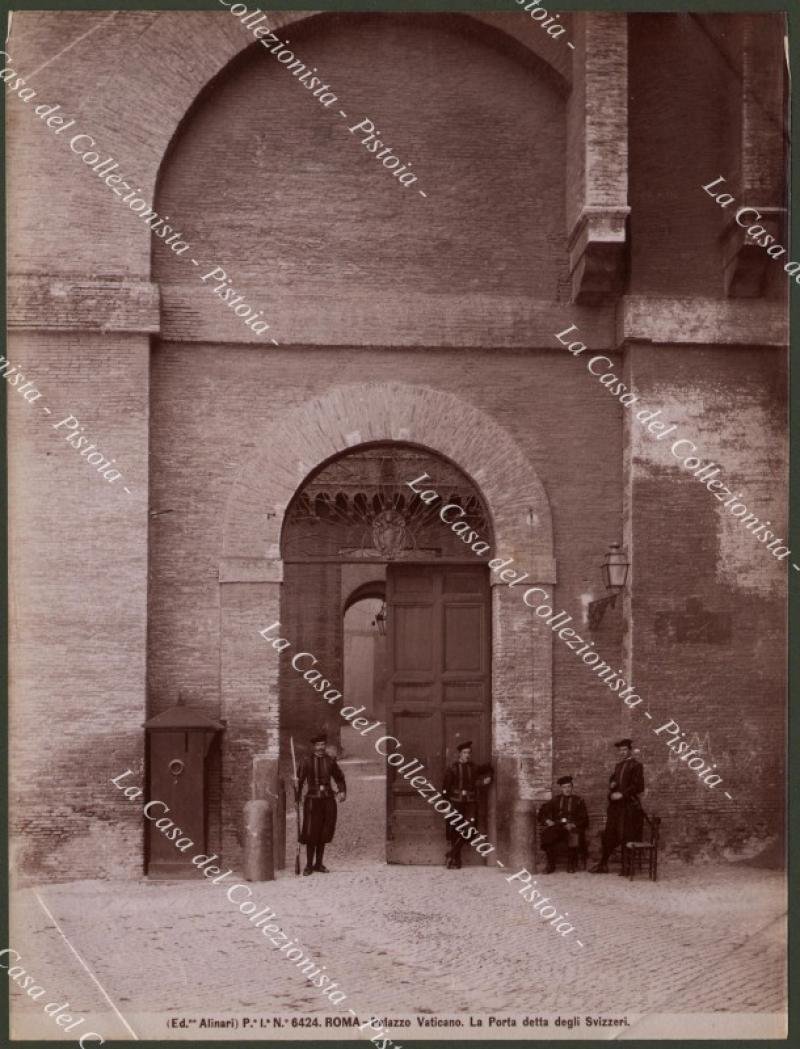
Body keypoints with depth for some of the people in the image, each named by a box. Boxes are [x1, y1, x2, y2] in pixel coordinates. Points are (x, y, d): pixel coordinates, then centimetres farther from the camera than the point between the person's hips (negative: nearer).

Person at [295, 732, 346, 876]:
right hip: (312, 799, -3)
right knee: (311, 833, -4)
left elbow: (339, 778, 17)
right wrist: (297, 796, -18)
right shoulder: (307, 760, -2)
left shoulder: (330, 761, 7)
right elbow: (300, 779, -6)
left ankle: (319, 864, 18)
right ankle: (309, 865, 6)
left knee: (323, 833, 8)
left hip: (328, 800, 3)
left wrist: (342, 791, 1)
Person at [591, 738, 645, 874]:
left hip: (628, 806, -7)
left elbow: (638, 787, -10)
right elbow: (612, 780, 27)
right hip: (615, 806, 7)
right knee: (609, 836, 6)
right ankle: (603, 865, 10)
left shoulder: (636, 765, -4)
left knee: (626, 837, -4)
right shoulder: (618, 765, 18)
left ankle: (626, 867, 2)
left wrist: (622, 794, -14)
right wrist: (611, 785, 3)